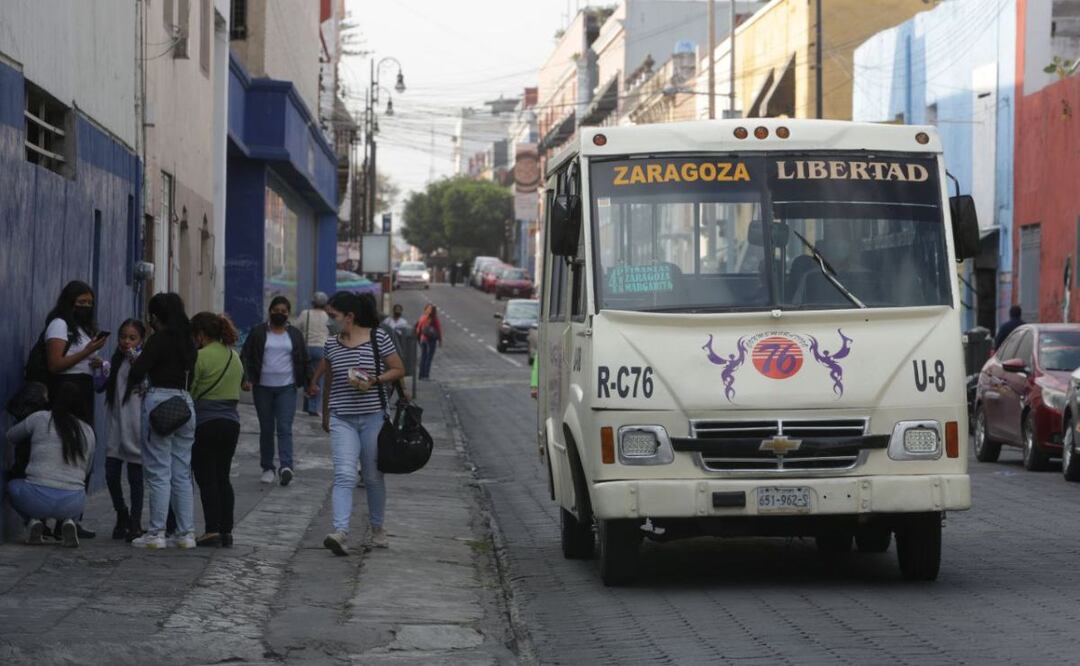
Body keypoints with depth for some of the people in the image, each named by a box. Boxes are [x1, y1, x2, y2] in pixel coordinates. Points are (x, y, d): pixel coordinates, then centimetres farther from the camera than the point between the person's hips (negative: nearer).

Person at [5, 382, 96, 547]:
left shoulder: (40, 419, 3)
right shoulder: (88, 432, 10)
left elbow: (10, 436, 21)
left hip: (38, 499, -2)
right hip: (72, 504, 2)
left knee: (12, 485, 31)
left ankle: (33, 521, 5)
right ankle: (68, 521, 7)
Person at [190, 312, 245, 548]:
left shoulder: (201, 357, -11)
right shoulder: (234, 357, 12)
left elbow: (189, 392, -8)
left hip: (205, 422, -7)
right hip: (231, 420, 7)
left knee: (206, 477, -1)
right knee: (223, 477, 13)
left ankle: (213, 530, -5)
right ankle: (226, 531, 10)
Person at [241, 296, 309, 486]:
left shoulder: (295, 335, 9)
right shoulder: (258, 333, 4)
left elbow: (303, 361, 14)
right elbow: (246, 356, 2)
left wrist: (308, 384, 10)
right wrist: (246, 378, -11)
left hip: (286, 388, 0)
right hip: (263, 387, 1)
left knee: (284, 428, -12)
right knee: (266, 429, 6)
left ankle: (286, 466, -21)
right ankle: (267, 468, 14)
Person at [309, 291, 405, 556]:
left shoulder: (378, 338, -5)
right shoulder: (332, 344, 6)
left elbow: (399, 370, -1)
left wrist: (375, 380, -16)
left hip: (373, 417, -2)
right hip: (343, 419, 2)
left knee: (373, 477, 10)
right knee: (344, 476, -14)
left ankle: (377, 528, 28)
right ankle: (340, 532, -26)